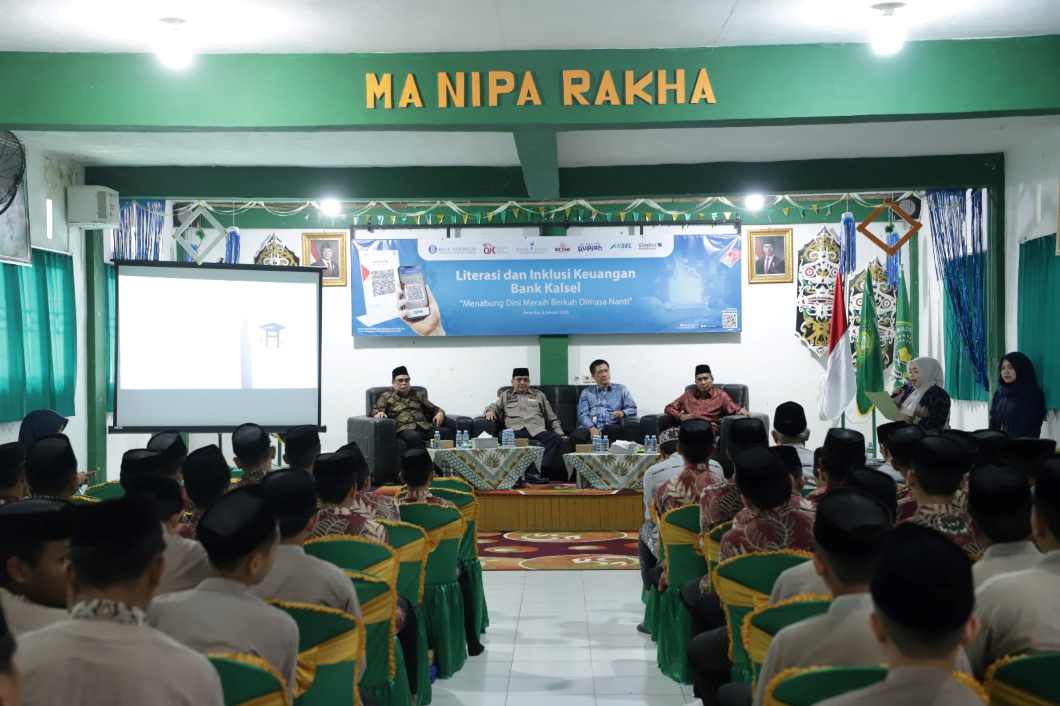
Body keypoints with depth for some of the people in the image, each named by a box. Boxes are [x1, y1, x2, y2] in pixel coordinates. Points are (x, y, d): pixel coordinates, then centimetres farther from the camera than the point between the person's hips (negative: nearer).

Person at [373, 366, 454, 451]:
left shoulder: (418, 395, 29)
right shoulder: (386, 397, 21)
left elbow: (433, 408, 28)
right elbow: (375, 411, 10)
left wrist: (440, 412, 5)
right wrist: (379, 413, -15)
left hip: (425, 427, 4)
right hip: (405, 429, -3)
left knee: (447, 431, -28)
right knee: (414, 437, -41)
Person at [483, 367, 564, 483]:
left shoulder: (539, 395, 29)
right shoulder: (505, 395, 30)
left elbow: (552, 418, 27)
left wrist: (560, 433, 12)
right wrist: (490, 410, -6)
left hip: (538, 429, 1)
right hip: (516, 430, -1)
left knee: (556, 439, -32)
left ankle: (541, 470, -43)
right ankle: (531, 472, -46)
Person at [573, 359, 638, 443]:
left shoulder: (621, 389, 20)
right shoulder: (586, 392, 20)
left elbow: (632, 409, 14)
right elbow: (583, 414, 7)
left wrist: (622, 413, -11)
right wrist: (592, 428, -14)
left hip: (611, 427, 1)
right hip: (590, 427, 0)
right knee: (576, 436, -35)